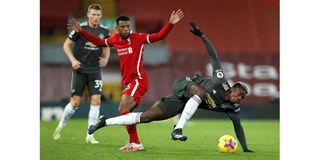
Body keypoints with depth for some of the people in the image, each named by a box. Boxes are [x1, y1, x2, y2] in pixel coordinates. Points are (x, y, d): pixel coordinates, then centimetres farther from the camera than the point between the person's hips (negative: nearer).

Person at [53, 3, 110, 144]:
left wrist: (105, 59, 0)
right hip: (80, 70, -3)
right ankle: (60, 126, 22)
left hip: (95, 71, 3)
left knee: (96, 100, -9)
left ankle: (90, 136, -1)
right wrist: (73, 60, -13)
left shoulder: (104, 31, 2)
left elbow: (106, 47, 19)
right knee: (75, 102, -4)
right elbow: (66, 44, -1)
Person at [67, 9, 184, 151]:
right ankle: (133, 143, 27)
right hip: (128, 82, 8)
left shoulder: (138, 38, -9)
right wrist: (81, 31, 23)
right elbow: (99, 42, 26)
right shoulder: (114, 40, 8)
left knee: (123, 109, -20)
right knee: (124, 112, 14)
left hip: (138, 80, -8)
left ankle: (136, 143, -20)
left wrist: (170, 24, -30)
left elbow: (159, 36, -16)